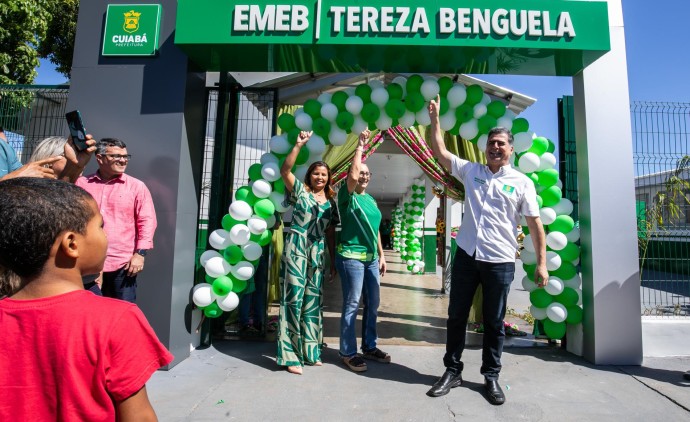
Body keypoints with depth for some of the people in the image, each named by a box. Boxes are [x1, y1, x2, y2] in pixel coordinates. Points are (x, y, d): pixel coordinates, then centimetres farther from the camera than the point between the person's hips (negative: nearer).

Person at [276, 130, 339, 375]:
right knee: (294, 298, -5)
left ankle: (309, 351, 22)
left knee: (312, 300, 9)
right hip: (296, 248, -4)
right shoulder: (300, 191, 4)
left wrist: (334, 260, 14)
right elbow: (285, 171, -13)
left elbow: (331, 234, 16)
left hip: (317, 252, 5)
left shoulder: (330, 202, 15)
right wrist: (299, 145, -18)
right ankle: (290, 355, 5)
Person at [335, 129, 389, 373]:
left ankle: (369, 347, 28)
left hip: (371, 257, 8)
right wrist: (360, 146, -13)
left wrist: (381, 254, 16)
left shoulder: (371, 199, 15)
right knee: (352, 305, -2)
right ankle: (348, 353, 12)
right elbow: (352, 175, -26)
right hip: (351, 256, -7)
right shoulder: (348, 196, -6)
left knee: (373, 304, 13)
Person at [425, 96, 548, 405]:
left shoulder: (521, 182, 1)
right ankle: (452, 371, 26)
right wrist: (435, 119, 5)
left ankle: (491, 377, 29)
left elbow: (534, 223, 0)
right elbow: (440, 152, 8)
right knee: (456, 316, 10)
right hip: (466, 255, 2)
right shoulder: (470, 171, 8)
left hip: (500, 261, -2)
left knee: (494, 322, 10)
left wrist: (541, 263, -4)